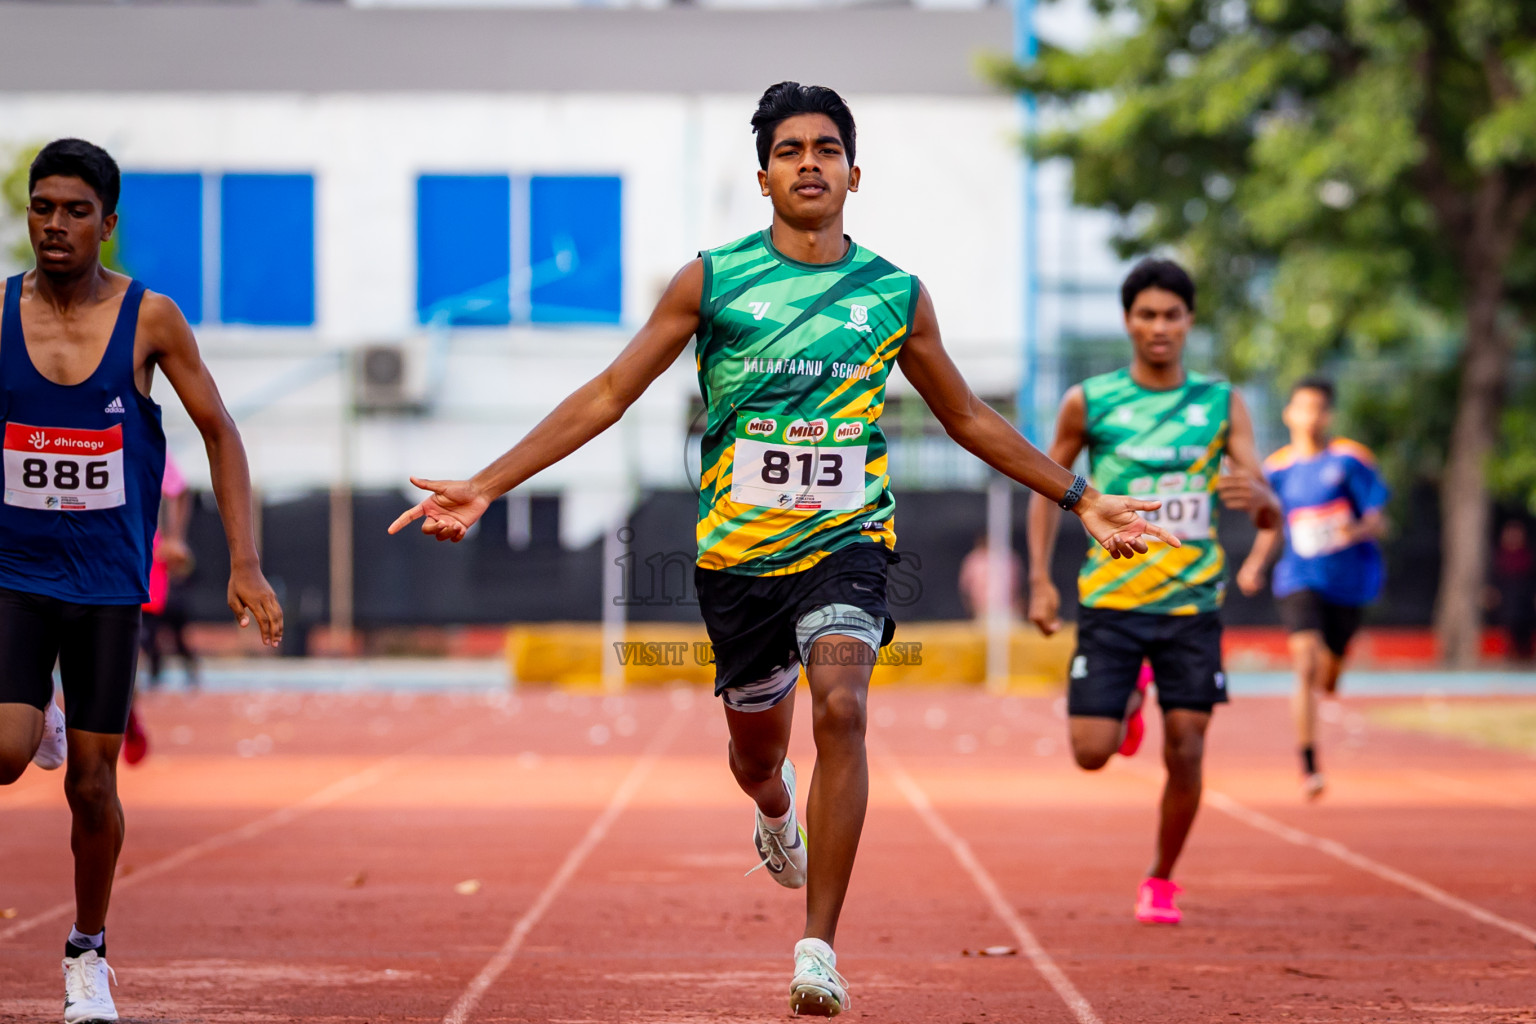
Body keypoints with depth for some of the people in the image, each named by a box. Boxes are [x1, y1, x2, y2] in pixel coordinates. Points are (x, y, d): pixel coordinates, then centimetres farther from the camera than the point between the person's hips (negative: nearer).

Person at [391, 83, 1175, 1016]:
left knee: (841, 707, -24)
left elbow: (970, 420, 17)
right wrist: (486, 487, -6)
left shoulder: (895, 294, 3)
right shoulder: (712, 281, -2)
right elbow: (607, 397, 0)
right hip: (737, 547, 1)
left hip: (847, 538, -1)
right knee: (756, 744, 14)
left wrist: (1081, 500, 17)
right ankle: (776, 808, 55)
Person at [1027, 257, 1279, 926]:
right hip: (1111, 599, 0)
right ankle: (1127, 701, 31)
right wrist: (1040, 580, 1)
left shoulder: (1222, 405, 0)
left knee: (1185, 752, -3)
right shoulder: (1089, 403, -1)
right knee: (1092, 752, -6)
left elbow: (1270, 515, -3)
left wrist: (1257, 498, -28)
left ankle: (1161, 882, 19)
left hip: (1192, 603, 1)